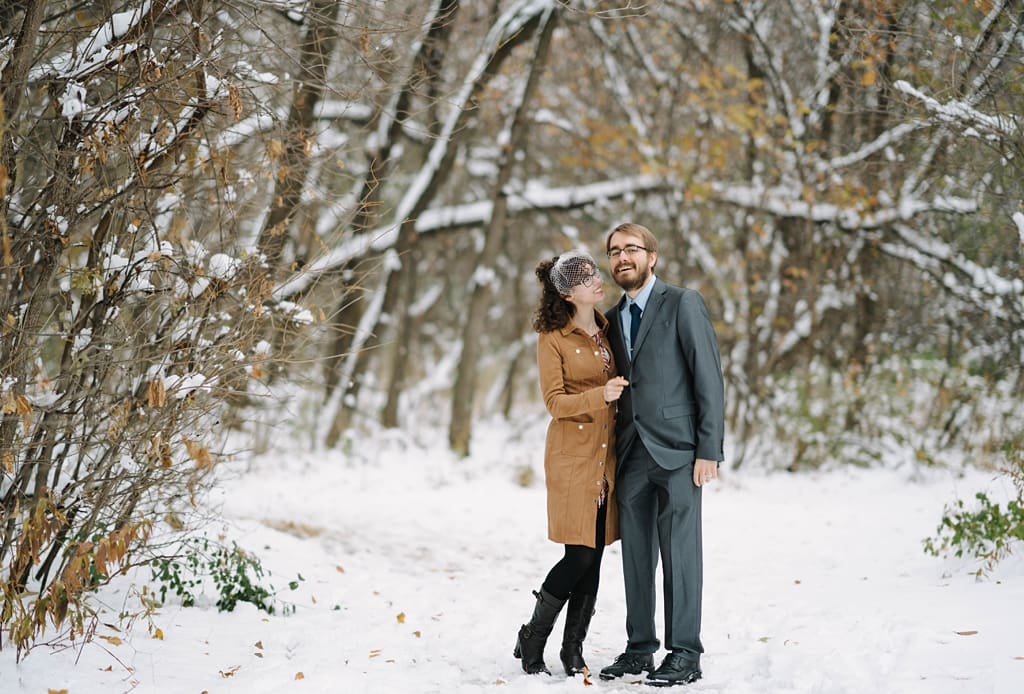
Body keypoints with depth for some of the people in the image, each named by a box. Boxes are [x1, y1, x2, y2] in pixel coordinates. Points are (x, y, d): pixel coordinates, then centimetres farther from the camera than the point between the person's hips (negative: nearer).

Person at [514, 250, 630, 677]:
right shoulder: (553, 338, -6)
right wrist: (601, 396, -22)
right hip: (572, 454, -6)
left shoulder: (607, 329, 12)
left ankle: (573, 650, 13)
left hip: (607, 456, 6)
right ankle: (533, 637, 8)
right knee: (580, 554, -9)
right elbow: (555, 401, -10)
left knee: (594, 555, 5)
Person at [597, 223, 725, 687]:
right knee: (635, 555, 8)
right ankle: (639, 649, 16)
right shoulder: (612, 319, 16)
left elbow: (710, 378, -7)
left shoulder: (683, 304, -3)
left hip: (676, 451, -6)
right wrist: (611, 454, 9)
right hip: (631, 454, 6)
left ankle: (685, 654, 1)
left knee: (680, 553, -4)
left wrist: (709, 450, -13)